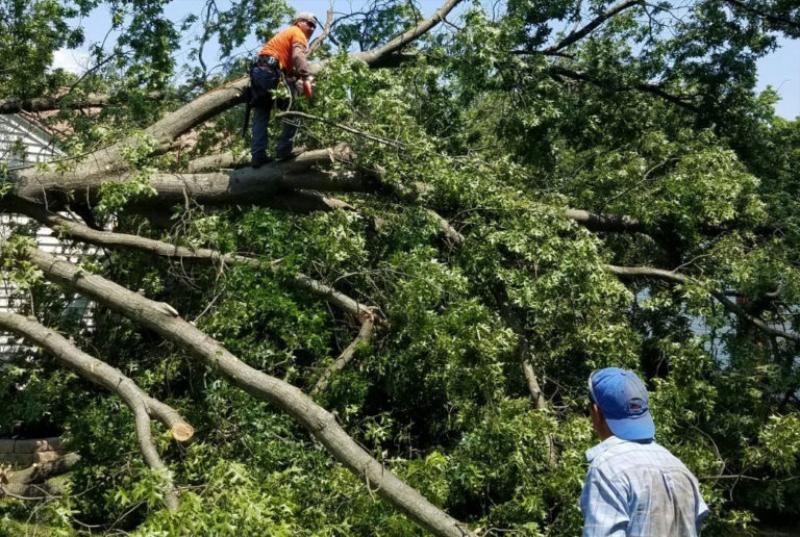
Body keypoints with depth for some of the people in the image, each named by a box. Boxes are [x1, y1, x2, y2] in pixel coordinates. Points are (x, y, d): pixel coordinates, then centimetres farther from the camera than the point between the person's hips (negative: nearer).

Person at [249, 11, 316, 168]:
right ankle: (284, 150, -9)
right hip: (272, 71, -9)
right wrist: (307, 78, -26)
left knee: (261, 115, 9)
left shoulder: (285, 33, 34)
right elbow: (298, 55, -15)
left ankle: (257, 155, 3)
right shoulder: (297, 33, 5)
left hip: (258, 71, 9)